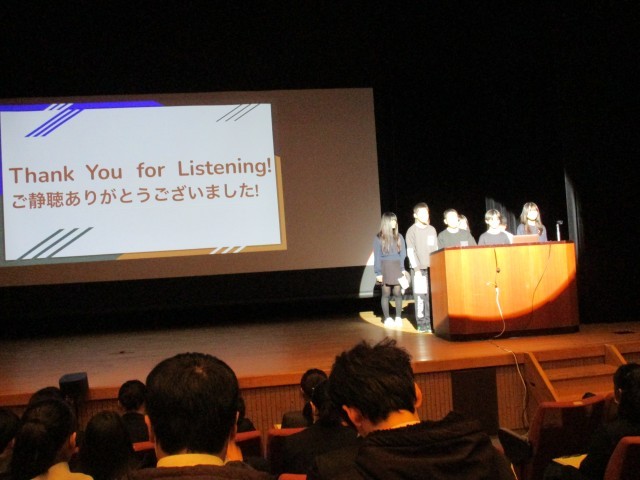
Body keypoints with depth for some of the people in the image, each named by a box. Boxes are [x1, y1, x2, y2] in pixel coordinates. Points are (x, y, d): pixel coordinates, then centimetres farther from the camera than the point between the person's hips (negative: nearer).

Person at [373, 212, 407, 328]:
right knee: (386, 294, 2)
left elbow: (403, 254, 6)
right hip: (385, 269, -2)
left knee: (398, 293, 0)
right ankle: (387, 318, 8)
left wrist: (403, 269, -5)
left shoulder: (399, 237, 8)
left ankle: (398, 317, 8)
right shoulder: (378, 238, -1)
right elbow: (377, 257, -2)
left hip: (397, 268, 2)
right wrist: (378, 273, -9)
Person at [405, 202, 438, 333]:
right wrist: (416, 268, -11)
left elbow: (436, 249, 16)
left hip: (432, 268, 4)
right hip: (419, 269, -4)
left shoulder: (432, 230, 13)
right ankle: (422, 324, -1)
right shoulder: (412, 230, -1)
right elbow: (410, 251, -5)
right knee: (420, 297, -6)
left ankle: (430, 322, 9)